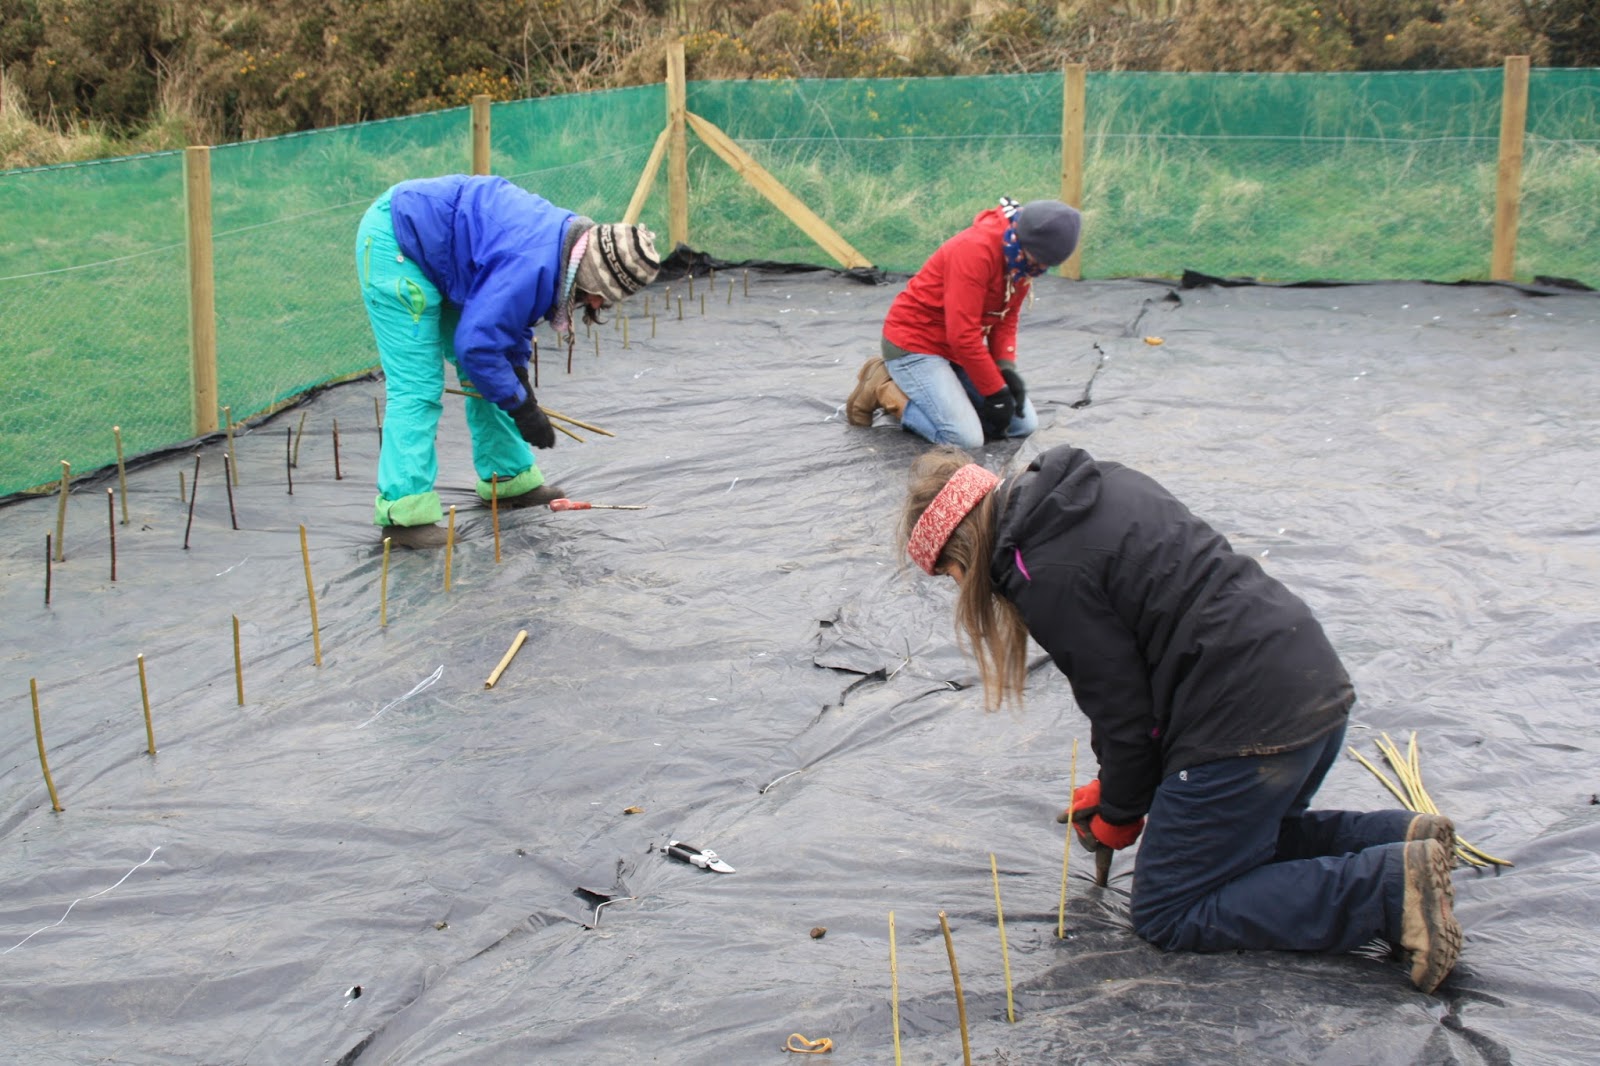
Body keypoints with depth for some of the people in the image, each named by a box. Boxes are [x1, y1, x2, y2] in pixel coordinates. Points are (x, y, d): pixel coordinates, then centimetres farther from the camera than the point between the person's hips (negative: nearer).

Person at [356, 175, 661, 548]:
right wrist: (523, 408, -18)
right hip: (394, 245, -10)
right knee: (417, 386, -14)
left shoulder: (565, 239, -2)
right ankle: (404, 512, -12)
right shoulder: (532, 265, -33)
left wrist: (519, 379, 6)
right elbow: (477, 344, -29)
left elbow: (512, 314, 13)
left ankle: (508, 477, 26)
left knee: (487, 374, 14)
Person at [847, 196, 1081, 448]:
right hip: (915, 344, -9)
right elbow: (962, 334, -29)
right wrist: (996, 392, -21)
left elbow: (1006, 319, 6)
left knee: (1024, 423, 4)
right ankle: (884, 388, -1)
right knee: (966, 438, -22)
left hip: (962, 348, 9)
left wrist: (1007, 368, -11)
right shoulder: (975, 249, -29)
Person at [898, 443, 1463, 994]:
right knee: (1244, 837, 32)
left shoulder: (1049, 573, -15)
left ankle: (1394, 888, -8)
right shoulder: (1102, 483, 13)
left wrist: (1118, 816, 8)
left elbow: (1123, 708, -11)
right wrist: (1112, 786, 22)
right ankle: (1400, 838, 13)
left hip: (1246, 730, -10)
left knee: (1167, 916, 4)